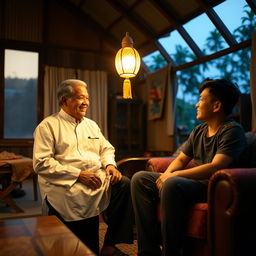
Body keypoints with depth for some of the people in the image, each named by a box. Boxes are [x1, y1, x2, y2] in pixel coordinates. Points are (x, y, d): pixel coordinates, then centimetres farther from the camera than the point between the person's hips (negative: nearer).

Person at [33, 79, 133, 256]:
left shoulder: (91, 125, 22)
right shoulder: (48, 126, 1)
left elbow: (106, 148, 22)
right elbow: (41, 163, -10)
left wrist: (110, 164, -3)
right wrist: (78, 174, -16)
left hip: (97, 177, 6)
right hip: (66, 184, -6)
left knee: (125, 185, -23)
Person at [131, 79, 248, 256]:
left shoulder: (232, 131, -10)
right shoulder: (199, 131, 15)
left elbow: (215, 167, -23)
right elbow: (181, 159, 19)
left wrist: (173, 176, -21)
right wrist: (166, 174, -4)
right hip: (196, 182, 9)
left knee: (172, 184, -37)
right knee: (140, 179, -2)